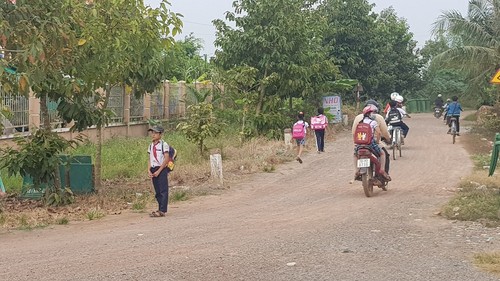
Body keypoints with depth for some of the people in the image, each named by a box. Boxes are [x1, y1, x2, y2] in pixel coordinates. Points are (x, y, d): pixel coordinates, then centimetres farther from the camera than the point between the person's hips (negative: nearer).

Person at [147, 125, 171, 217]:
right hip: (153, 170, 7)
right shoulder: (151, 146, 14)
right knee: (157, 191, 10)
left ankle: (162, 211, -7)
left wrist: (159, 171, -15)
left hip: (162, 169, -7)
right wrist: (149, 170, -1)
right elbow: (150, 159, 14)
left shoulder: (164, 145, -7)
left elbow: (166, 159, -11)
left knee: (163, 190, -6)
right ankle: (160, 209, 16)